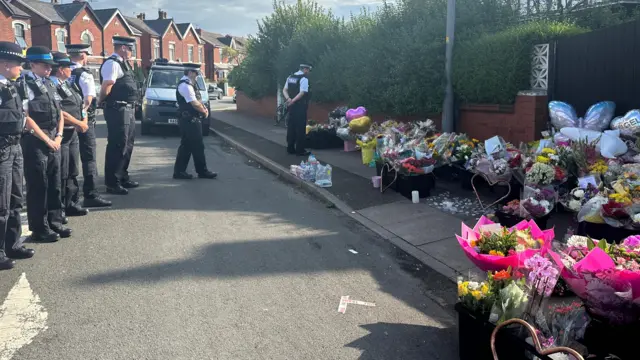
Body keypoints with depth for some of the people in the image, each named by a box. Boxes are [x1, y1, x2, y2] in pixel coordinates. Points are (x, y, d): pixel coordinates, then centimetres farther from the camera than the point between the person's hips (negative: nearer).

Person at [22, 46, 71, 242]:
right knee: (38, 186, 0)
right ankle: (40, 229, 10)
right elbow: (26, 117, -15)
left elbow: (59, 113, 16)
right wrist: (46, 139, -12)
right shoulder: (25, 84, -10)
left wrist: (58, 137, 3)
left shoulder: (50, 84, 14)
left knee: (54, 185, 12)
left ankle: (55, 223, 23)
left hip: (54, 141, 7)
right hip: (35, 142, -7)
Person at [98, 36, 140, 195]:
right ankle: (112, 183, 2)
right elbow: (107, 86, -22)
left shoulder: (123, 63, 18)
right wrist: (101, 101, -7)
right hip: (118, 110, -10)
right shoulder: (112, 63, -13)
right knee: (117, 146, -5)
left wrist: (132, 106, 11)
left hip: (128, 110, 10)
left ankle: (123, 177, 27)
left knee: (127, 145, 16)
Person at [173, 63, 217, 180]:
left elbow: (197, 99, 21)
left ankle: (179, 171, 15)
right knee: (197, 146, -3)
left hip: (189, 121, 10)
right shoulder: (185, 85, -16)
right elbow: (194, 103, -21)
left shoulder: (189, 84, 16)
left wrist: (203, 107, 2)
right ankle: (202, 171, 5)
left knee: (186, 146, 11)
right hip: (190, 121, -10)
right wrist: (204, 111, -7)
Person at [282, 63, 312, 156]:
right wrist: (293, 100, -19)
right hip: (300, 106, -8)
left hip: (292, 106, 8)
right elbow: (302, 93, -22)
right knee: (300, 127, -2)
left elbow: (284, 90, 9)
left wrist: (288, 99, -6)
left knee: (291, 126, 13)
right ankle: (300, 150, 2)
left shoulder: (290, 77, 13)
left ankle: (290, 148, 19)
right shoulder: (304, 79, -12)